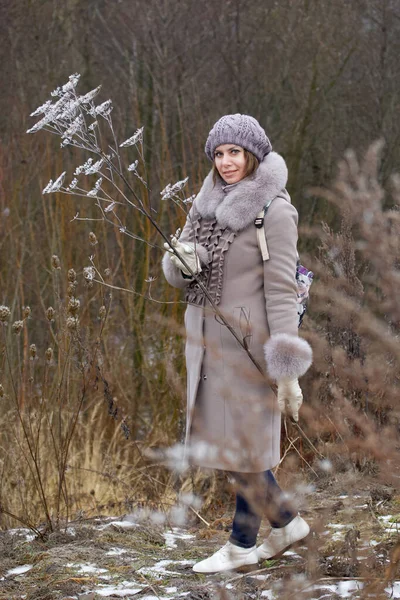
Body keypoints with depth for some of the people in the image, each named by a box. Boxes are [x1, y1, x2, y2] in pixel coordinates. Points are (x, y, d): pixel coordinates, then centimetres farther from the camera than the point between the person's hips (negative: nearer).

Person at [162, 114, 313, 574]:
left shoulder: (274, 211, -13)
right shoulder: (208, 203, 8)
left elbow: (281, 290, -16)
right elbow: (179, 271, 9)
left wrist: (288, 372, -19)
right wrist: (182, 260, -17)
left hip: (249, 341, -8)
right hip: (207, 340, 8)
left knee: (245, 441, 2)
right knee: (222, 439, 15)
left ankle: (241, 546, 16)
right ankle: (286, 524, 30)